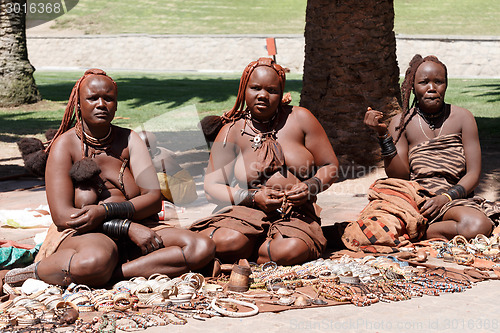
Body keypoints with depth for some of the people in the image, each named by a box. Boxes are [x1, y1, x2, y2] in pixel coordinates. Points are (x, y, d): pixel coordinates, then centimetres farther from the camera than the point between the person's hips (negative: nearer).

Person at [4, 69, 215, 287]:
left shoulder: (128, 140, 10)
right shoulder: (65, 145, -1)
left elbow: (154, 199, 0)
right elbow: (61, 216, -12)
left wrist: (105, 211, -19)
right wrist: (129, 227, -19)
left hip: (133, 239, 6)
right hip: (80, 235, -6)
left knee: (203, 248, -20)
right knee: (97, 259, -43)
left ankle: (113, 274, -27)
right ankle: (39, 270, -14)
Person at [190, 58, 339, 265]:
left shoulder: (300, 119, 5)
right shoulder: (232, 131, 4)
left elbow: (330, 167, 11)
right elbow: (212, 188, 1)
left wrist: (311, 186, -12)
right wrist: (253, 197, -16)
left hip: (296, 212, 1)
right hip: (247, 212, -1)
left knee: (290, 251, -35)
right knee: (226, 242, -35)